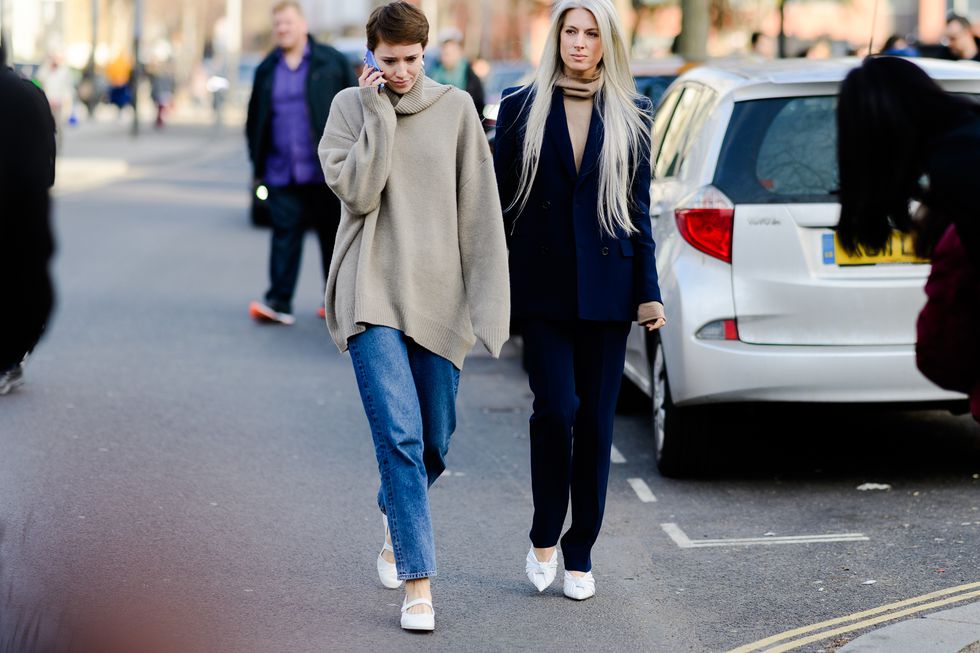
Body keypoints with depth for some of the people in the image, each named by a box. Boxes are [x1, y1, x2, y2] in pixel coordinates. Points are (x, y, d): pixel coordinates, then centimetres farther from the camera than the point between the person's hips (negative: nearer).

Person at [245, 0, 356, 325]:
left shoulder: (331, 62, 1)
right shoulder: (266, 70, 11)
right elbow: (254, 120, 17)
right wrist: (258, 163, 12)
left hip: (325, 171, -2)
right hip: (282, 173, 2)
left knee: (332, 234, 7)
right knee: (284, 234, -5)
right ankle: (279, 302, -9)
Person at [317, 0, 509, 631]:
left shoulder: (456, 108, 4)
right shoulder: (350, 107, 4)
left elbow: (480, 211, 3)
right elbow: (357, 192, -10)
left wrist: (488, 299, -2)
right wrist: (380, 112, -10)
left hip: (438, 297, 2)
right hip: (372, 295, -2)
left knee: (434, 442, 10)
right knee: (399, 436, -14)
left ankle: (394, 521, 42)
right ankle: (419, 583, -12)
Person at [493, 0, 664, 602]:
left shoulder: (631, 117, 6)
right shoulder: (521, 108, 3)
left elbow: (639, 210, 8)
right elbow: (501, 203, 5)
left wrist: (648, 293, 2)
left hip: (606, 290, 1)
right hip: (543, 288, -1)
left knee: (596, 421, 4)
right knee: (556, 409, -12)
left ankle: (580, 555, 15)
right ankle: (545, 538, 9)